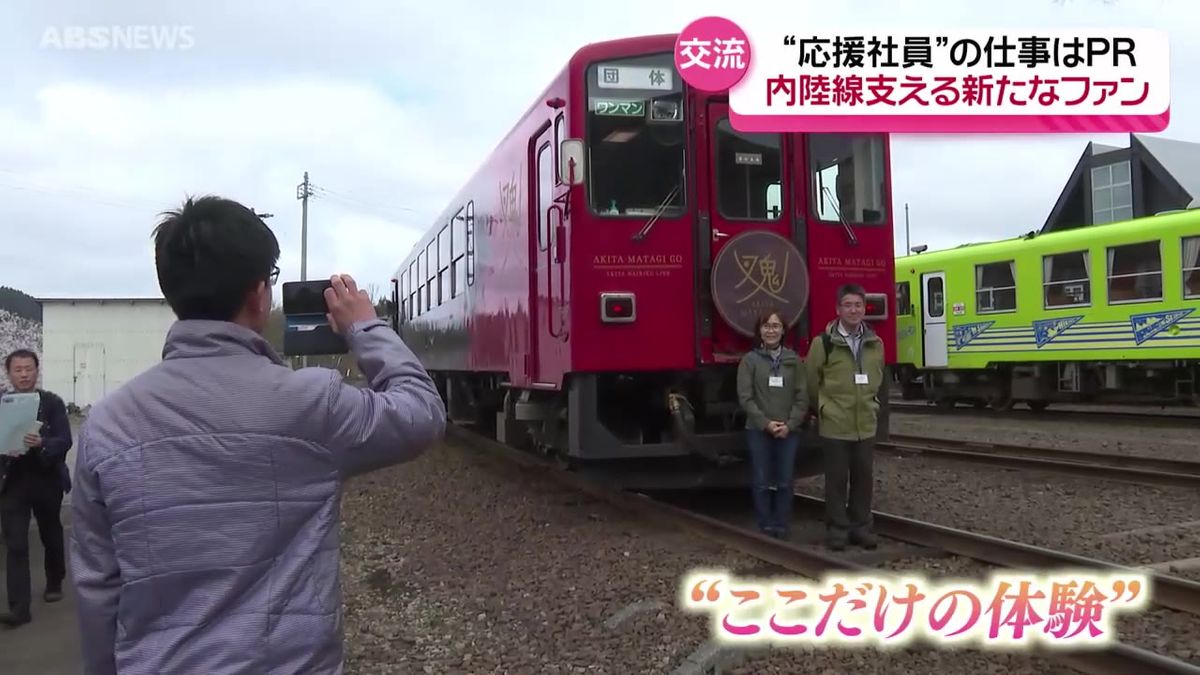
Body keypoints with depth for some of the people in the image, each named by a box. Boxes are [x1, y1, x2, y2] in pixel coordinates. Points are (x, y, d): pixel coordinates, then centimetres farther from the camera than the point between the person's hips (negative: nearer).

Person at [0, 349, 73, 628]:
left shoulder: (53, 402, -5)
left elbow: (65, 441, -13)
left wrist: (41, 443, -31)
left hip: (46, 480, -1)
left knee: (51, 536, 17)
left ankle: (54, 583, 41)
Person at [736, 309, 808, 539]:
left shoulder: (793, 359, 5)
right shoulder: (750, 360, 0)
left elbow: (802, 397, 2)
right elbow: (745, 397, -6)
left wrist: (789, 425, -9)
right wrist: (766, 423, -13)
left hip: (789, 431, 1)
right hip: (758, 430, -1)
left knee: (785, 482, 4)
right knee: (761, 482, 2)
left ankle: (782, 527, 14)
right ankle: (766, 527, 12)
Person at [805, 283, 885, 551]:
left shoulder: (875, 344, 5)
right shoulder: (823, 343, -10)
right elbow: (811, 381, 1)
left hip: (866, 425, 4)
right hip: (835, 426, -4)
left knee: (863, 477, 10)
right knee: (836, 479, 4)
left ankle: (860, 526, 22)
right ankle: (837, 529, 14)